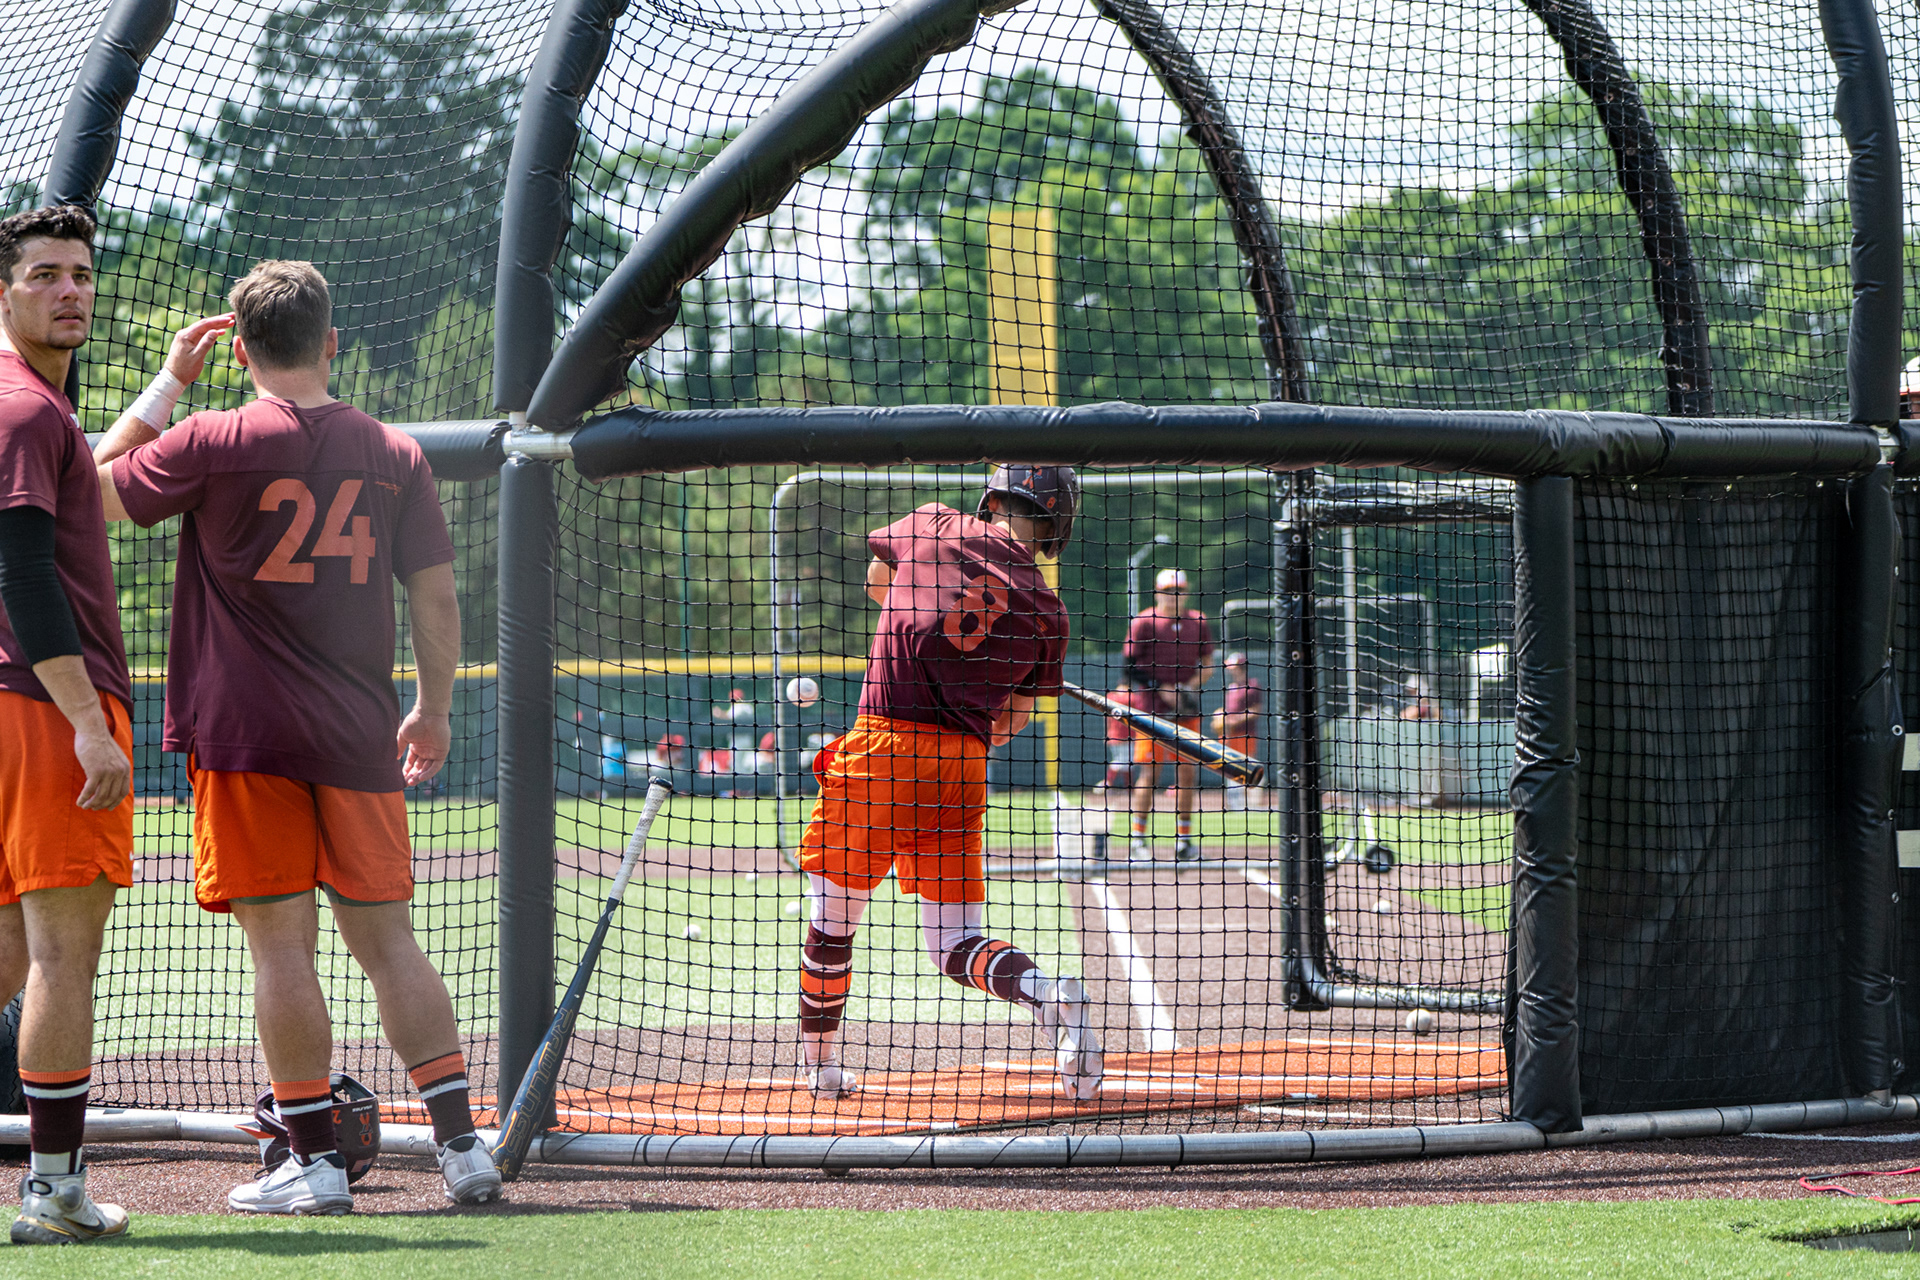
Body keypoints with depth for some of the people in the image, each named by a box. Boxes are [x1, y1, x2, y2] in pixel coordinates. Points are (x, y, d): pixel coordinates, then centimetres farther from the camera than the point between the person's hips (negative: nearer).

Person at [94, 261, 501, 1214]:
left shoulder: (211, 444, -6)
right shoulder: (395, 454, 4)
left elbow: (91, 487, 8)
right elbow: (436, 596, 6)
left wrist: (165, 384, 13)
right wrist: (434, 708, 18)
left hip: (245, 733, -3)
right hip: (356, 738, 3)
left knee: (281, 941, -1)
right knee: (386, 939, 8)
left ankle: (315, 1161, -1)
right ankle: (462, 1144, 4)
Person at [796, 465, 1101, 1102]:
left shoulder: (933, 526, 5)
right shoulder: (1047, 615, 5)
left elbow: (876, 578, 27)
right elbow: (1013, 722, 13)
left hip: (880, 747, -1)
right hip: (964, 766, 1)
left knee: (832, 917, 15)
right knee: (956, 939, 8)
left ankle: (820, 1067, 23)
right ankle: (1044, 991, -19)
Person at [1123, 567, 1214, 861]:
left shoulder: (1198, 622, 10)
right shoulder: (1143, 622, -2)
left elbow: (1208, 665, 15)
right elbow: (1131, 667, -3)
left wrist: (1191, 686, -5)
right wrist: (1162, 690, -13)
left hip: (1187, 711, 4)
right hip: (1152, 707, -4)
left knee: (1187, 771, 4)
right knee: (1149, 771, -6)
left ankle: (1184, 839, 11)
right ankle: (1139, 838, 0)